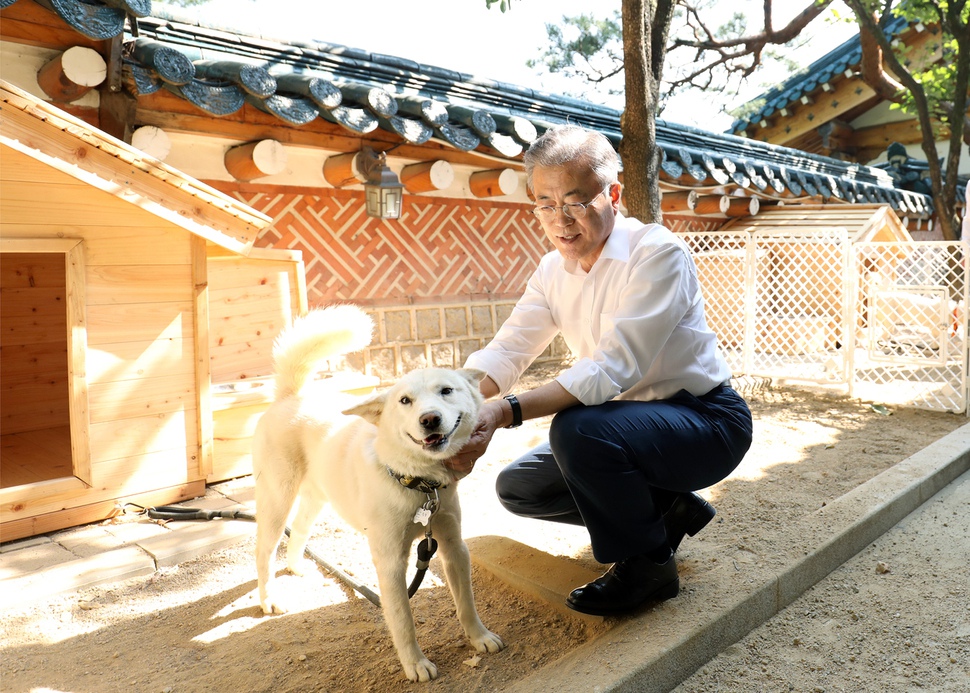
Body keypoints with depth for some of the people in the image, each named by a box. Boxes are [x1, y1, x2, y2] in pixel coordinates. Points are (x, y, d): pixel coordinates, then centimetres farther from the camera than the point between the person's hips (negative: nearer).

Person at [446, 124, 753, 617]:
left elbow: (612, 368, -34)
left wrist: (506, 411, -45)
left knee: (577, 429, -34)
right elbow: (505, 351, -9)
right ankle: (668, 510, 13)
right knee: (517, 486, 4)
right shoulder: (553, 270, 0)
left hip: (705, 421, -7)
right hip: (631, 422, 8)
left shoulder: (657, 253, -23)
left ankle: (648, 563, -8)